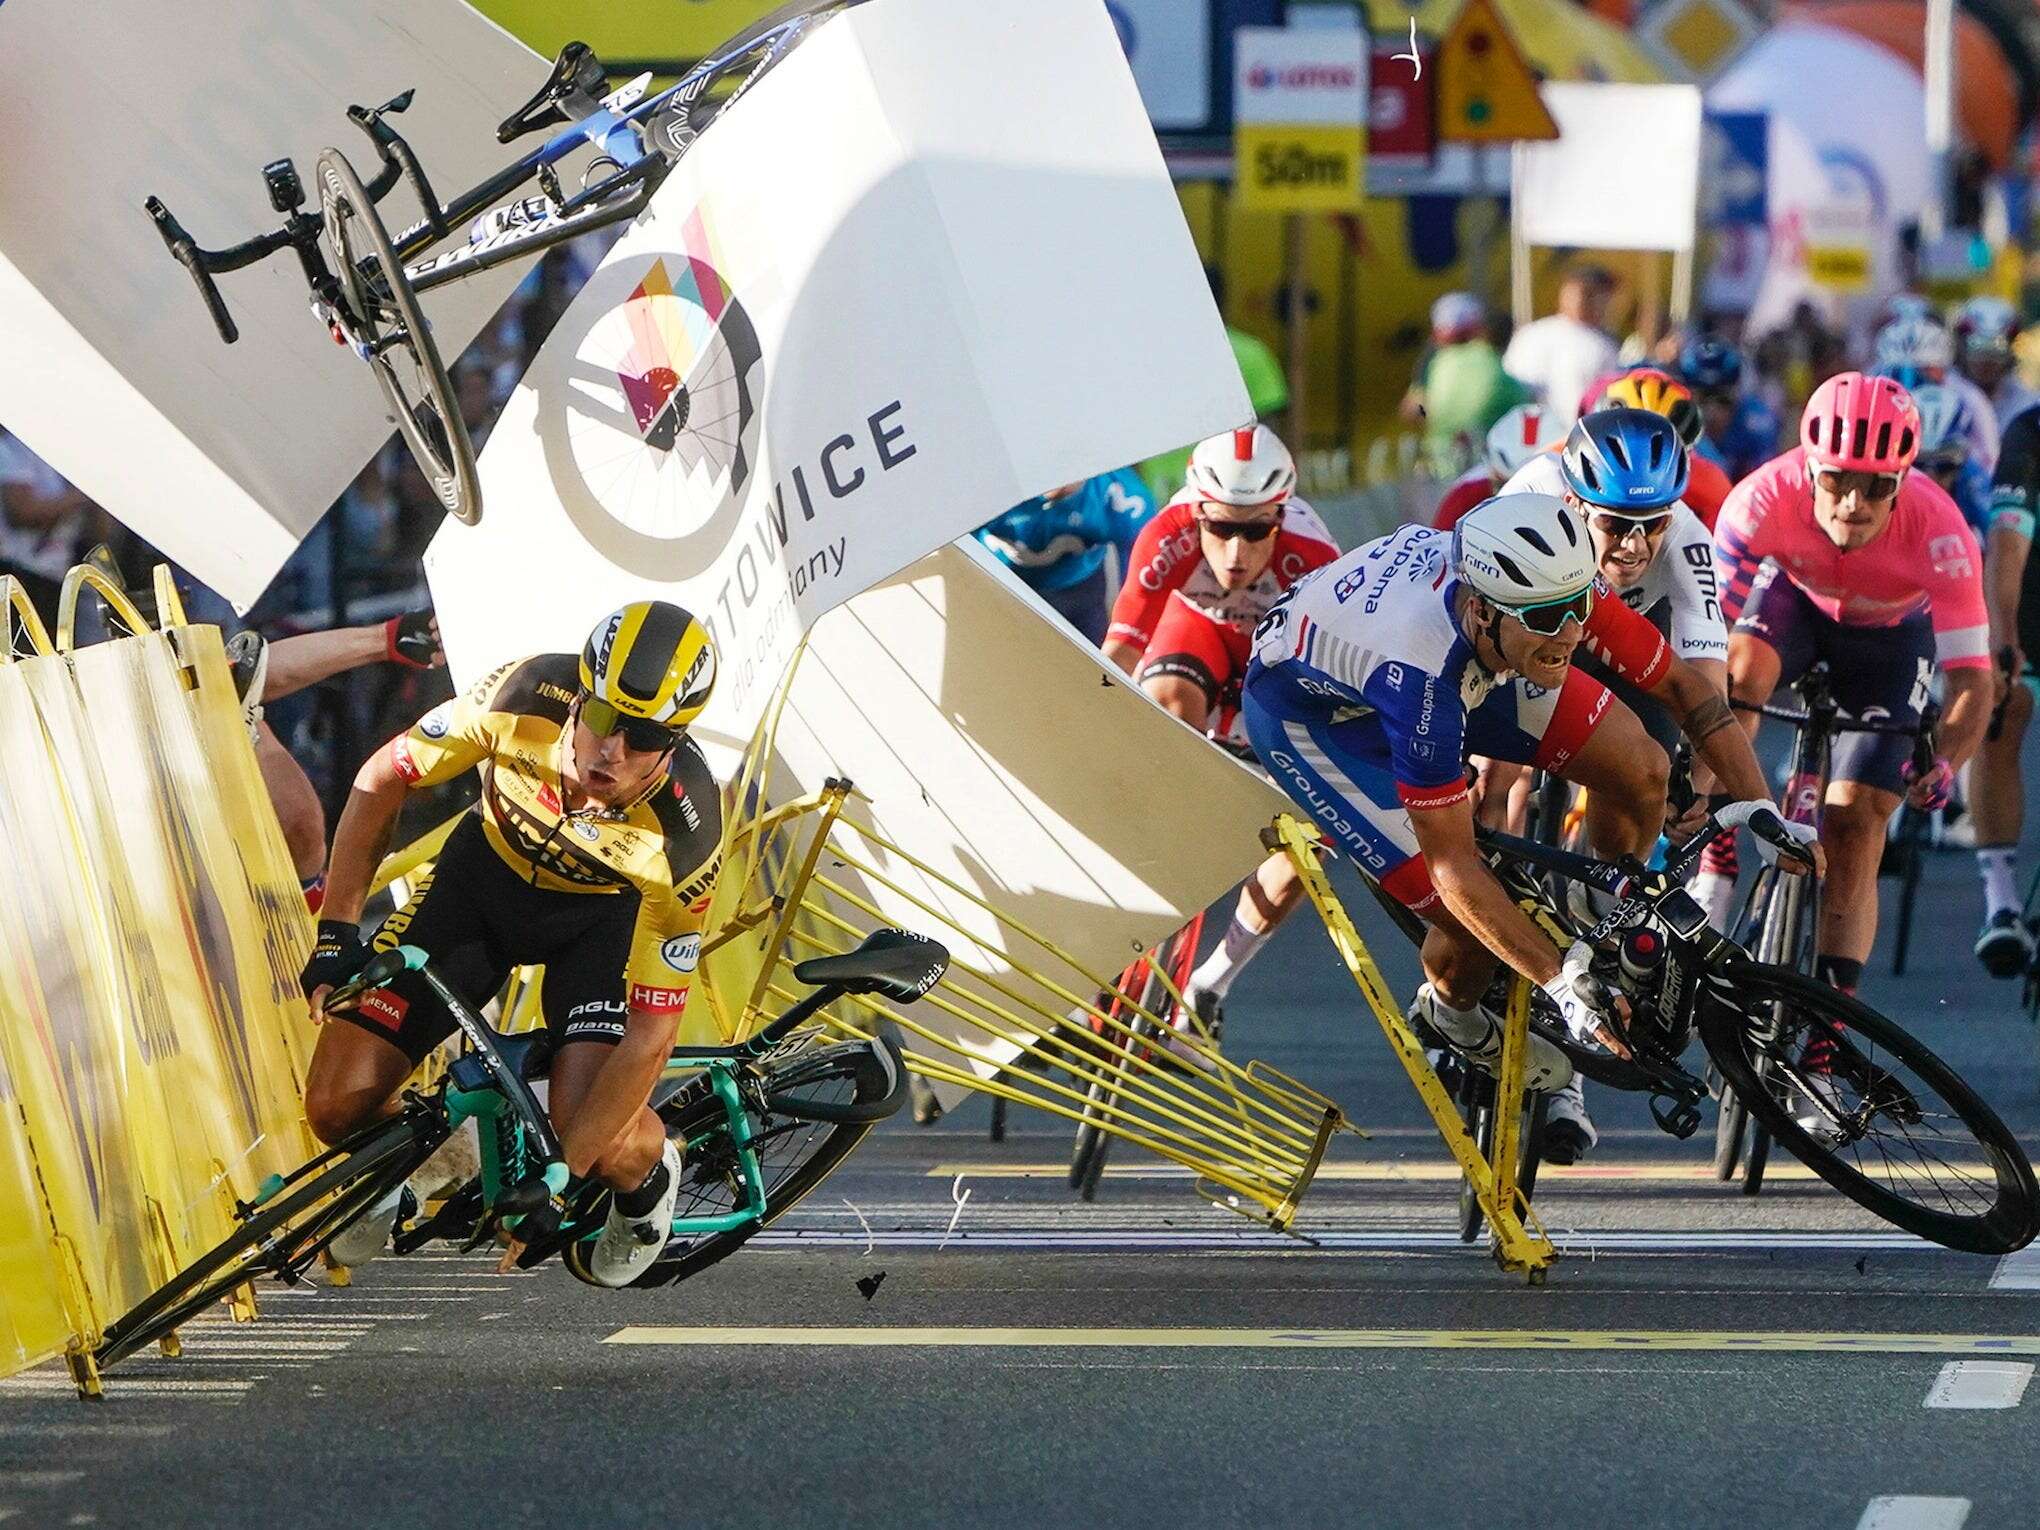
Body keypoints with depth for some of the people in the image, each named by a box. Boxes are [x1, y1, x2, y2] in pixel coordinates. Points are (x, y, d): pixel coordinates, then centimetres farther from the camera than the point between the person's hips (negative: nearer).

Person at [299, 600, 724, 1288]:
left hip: (604, 915, -2)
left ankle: (649, 1177, 13)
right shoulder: (527, 697, -33)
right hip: (488, 872, 2)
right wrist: (336, 933, -17)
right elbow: (381, 780, -14)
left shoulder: (685, 836, -36)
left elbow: (651, 1034, -30)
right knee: (337, 1104, -12)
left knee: (606, 1147, -25)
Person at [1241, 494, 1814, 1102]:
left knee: (1639, 770, -10)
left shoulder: (1556, 588, -29)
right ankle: (1452, 1019, 21)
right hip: (1310, 709, -5)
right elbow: (1452, 865, -36)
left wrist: (1763, 814, -21)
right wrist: (1560, 982, -38)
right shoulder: (1419, 671, -44)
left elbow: (1684, 686, -13)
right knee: (1477, 921, -15)